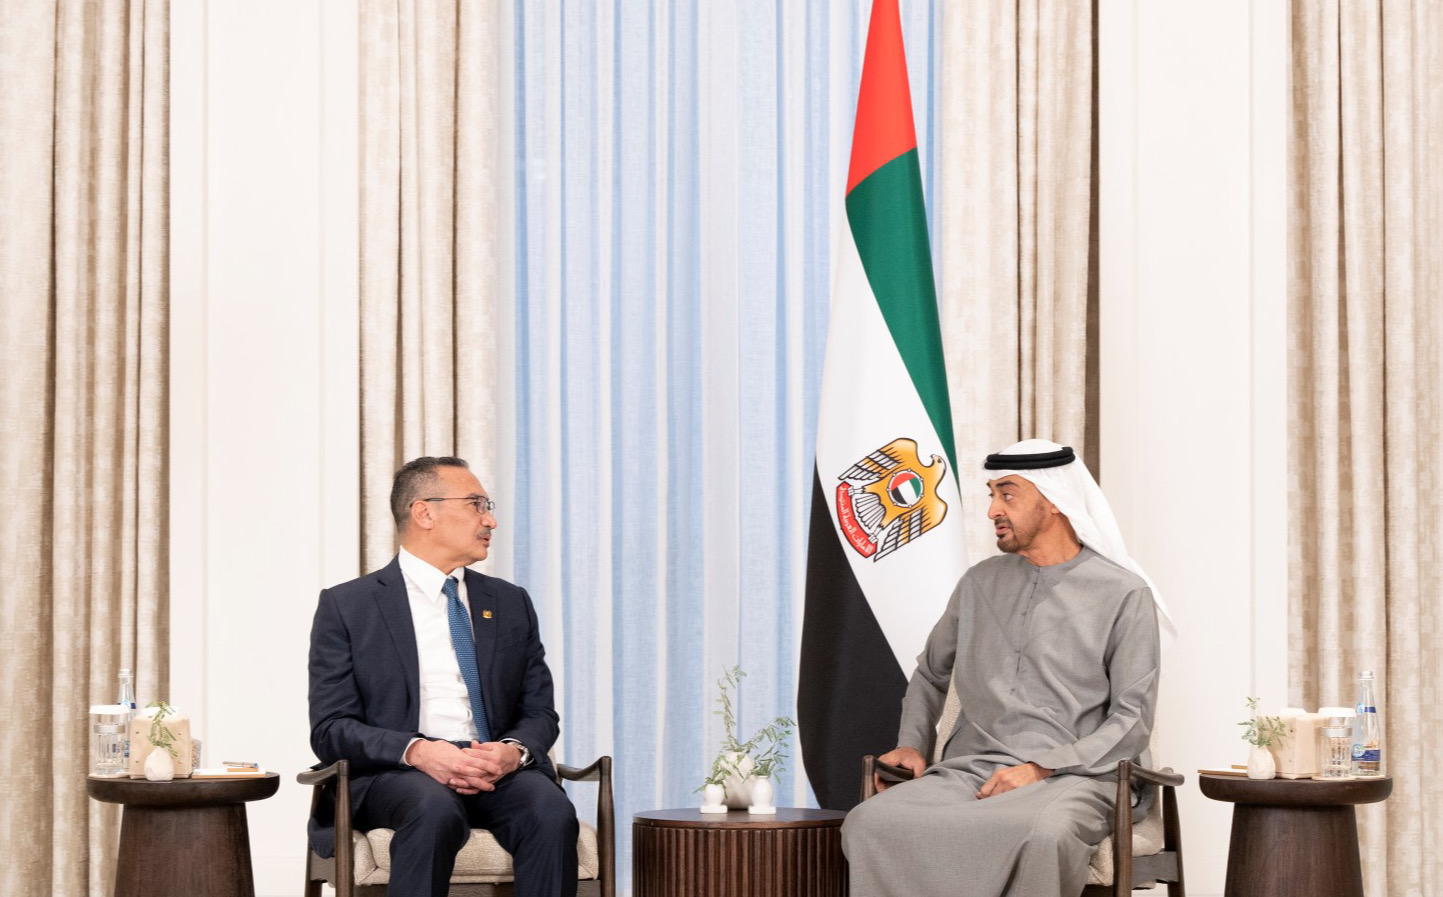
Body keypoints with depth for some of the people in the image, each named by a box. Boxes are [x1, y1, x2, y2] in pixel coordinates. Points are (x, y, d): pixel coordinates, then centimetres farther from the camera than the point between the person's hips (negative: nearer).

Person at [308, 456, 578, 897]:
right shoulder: (346, 606, 6)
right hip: (394, 774, -3)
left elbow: (540, 713, 15)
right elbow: (331, 728, -1)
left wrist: (514, 751, -10)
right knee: (436, 810, -38)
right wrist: (416, 751, -19)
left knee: (552, 811, -30)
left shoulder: (511, 603, 18)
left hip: (497, 769, 3)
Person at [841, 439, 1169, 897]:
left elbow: (1132, 721, -2)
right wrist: (913, 744, 13)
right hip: (970, 771, 4)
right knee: (869, 823, -28)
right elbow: (930, 673, 32)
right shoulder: (980, 583, 19)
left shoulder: (1124, 594, 3)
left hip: (1069, 776, -4)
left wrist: (1041, 768, -13)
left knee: (1044, 834, -42)